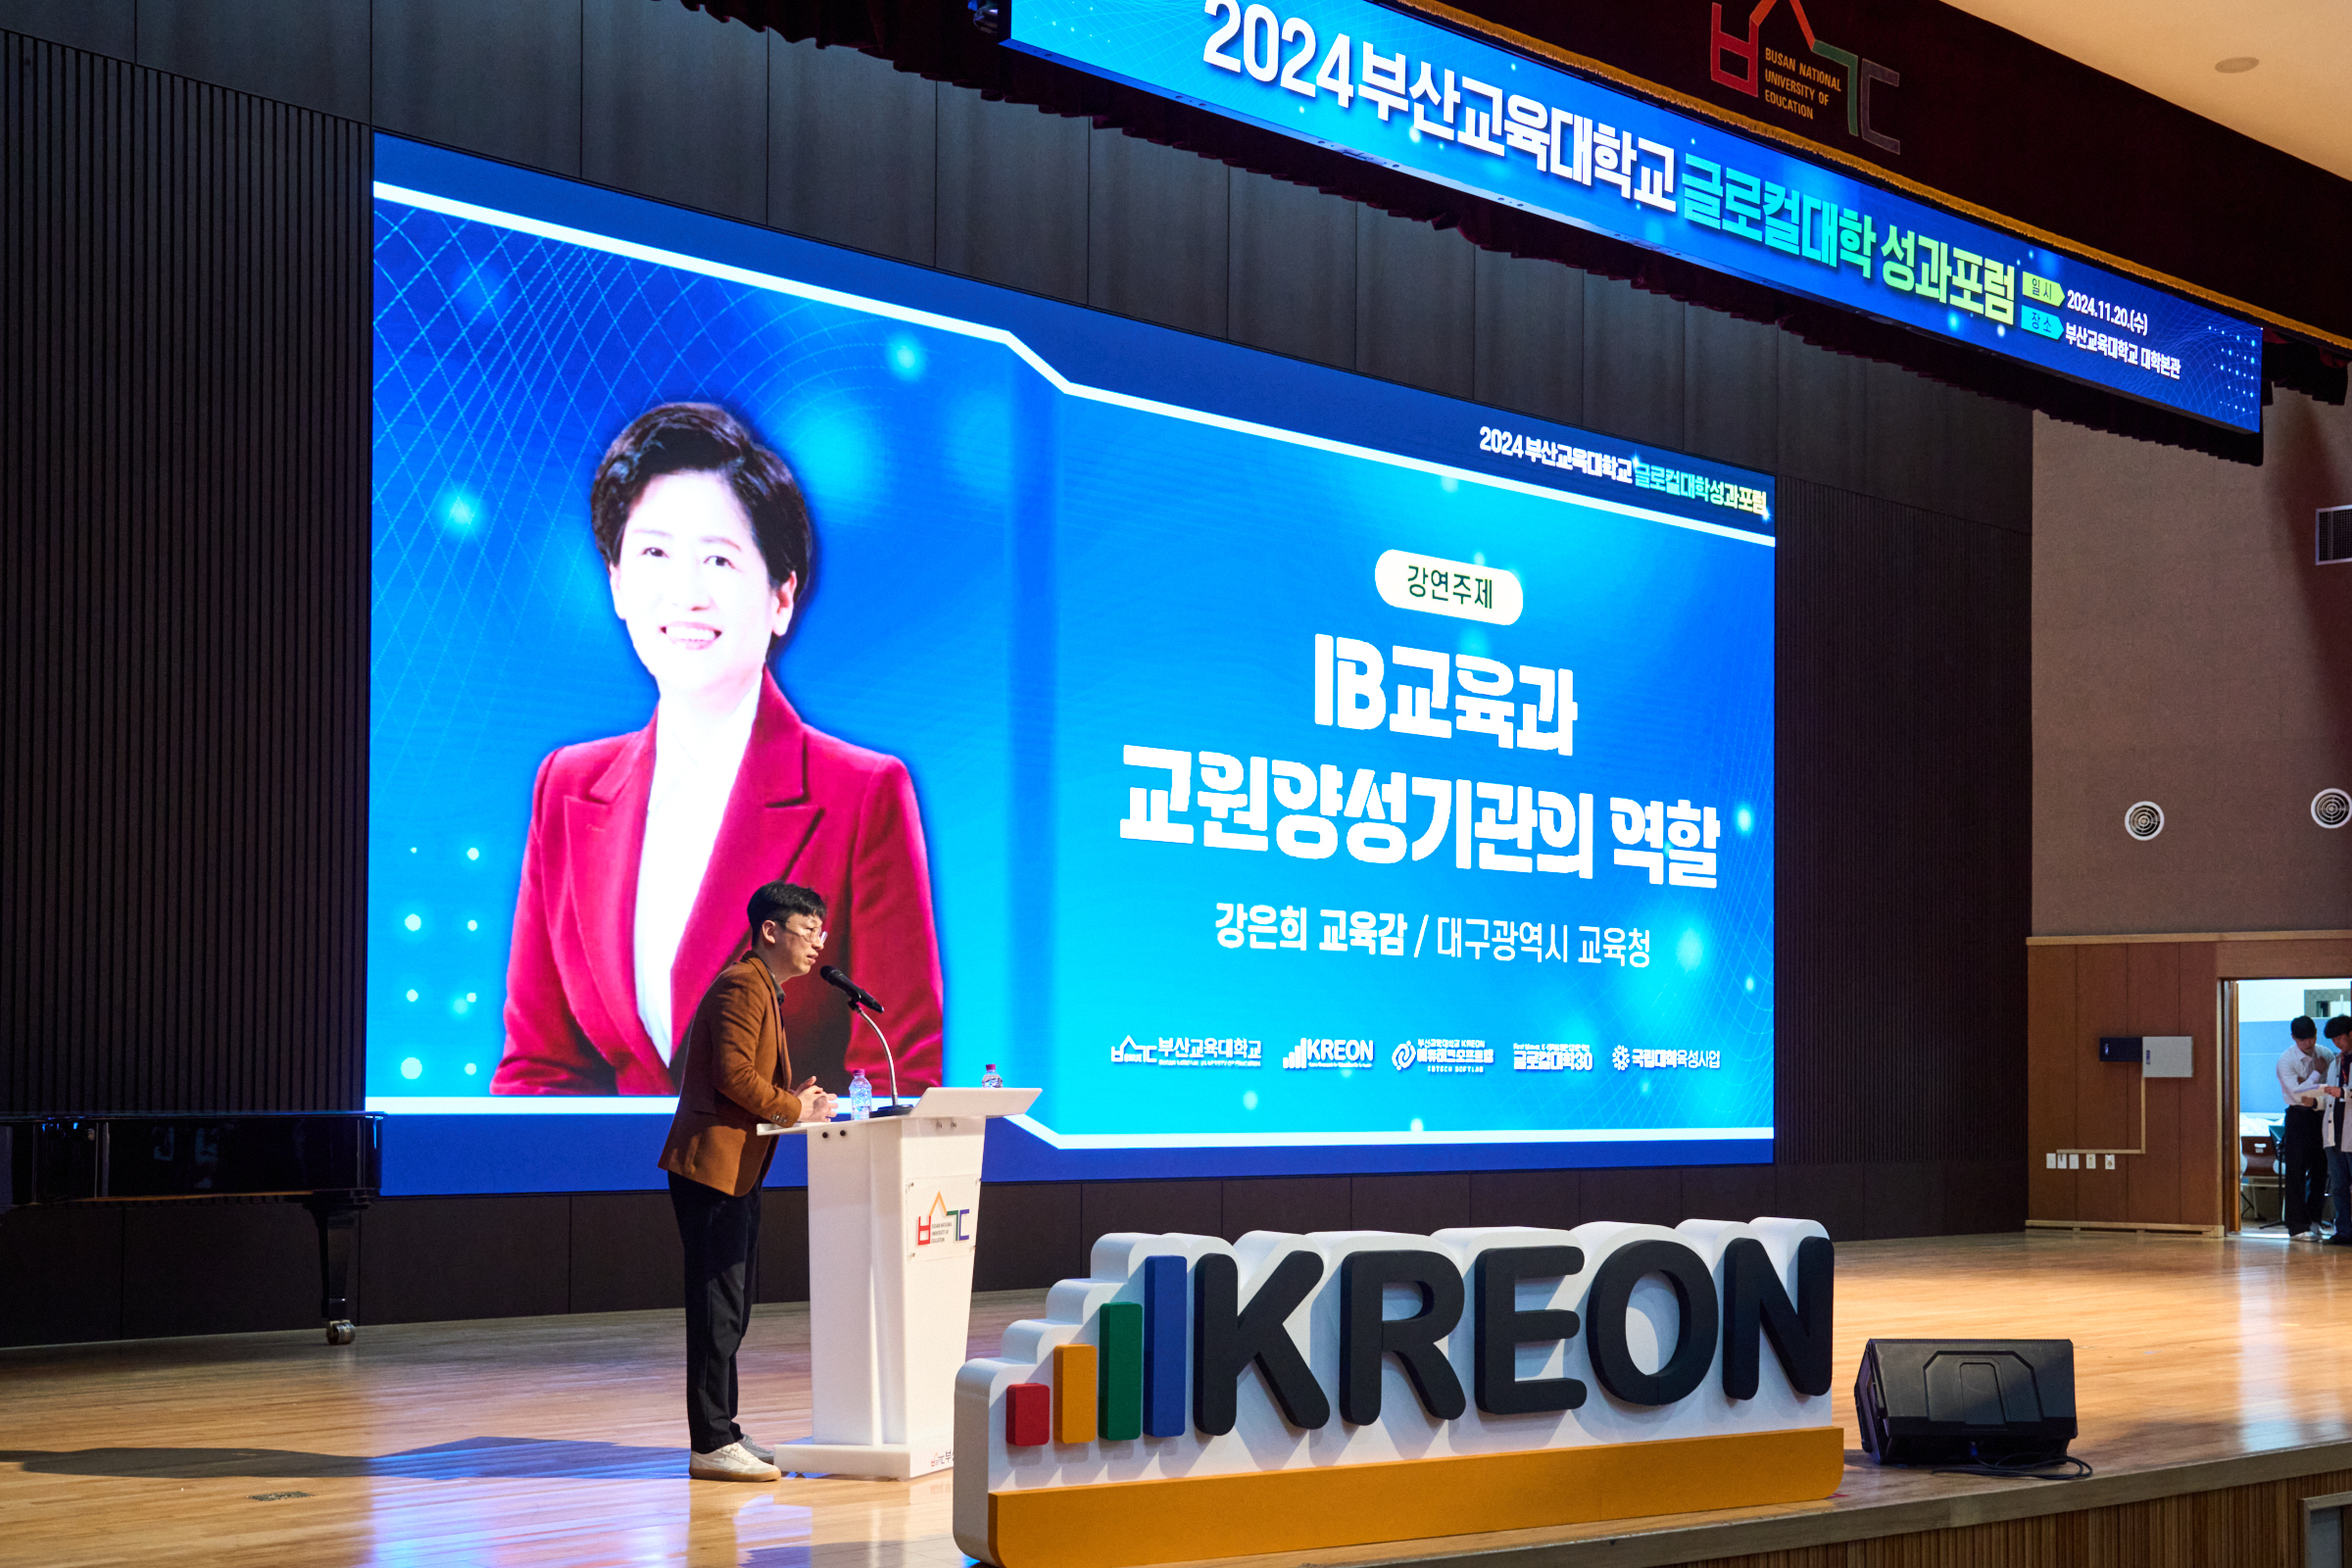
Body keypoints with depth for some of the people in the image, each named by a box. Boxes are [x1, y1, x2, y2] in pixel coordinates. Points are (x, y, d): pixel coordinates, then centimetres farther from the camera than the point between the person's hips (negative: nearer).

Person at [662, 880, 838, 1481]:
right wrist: (794, 1108, -12)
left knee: (730, 1308, 14)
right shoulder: (742, 986, -12)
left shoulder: (765, 990, 22)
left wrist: (794, 1101, 9)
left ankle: (722, 1432, 20)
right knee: (718, 1307, -9)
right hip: (713, 1164, -11)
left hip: (738, 1169, 11)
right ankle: (711, 1446, -7)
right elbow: (733, 1073, -22)